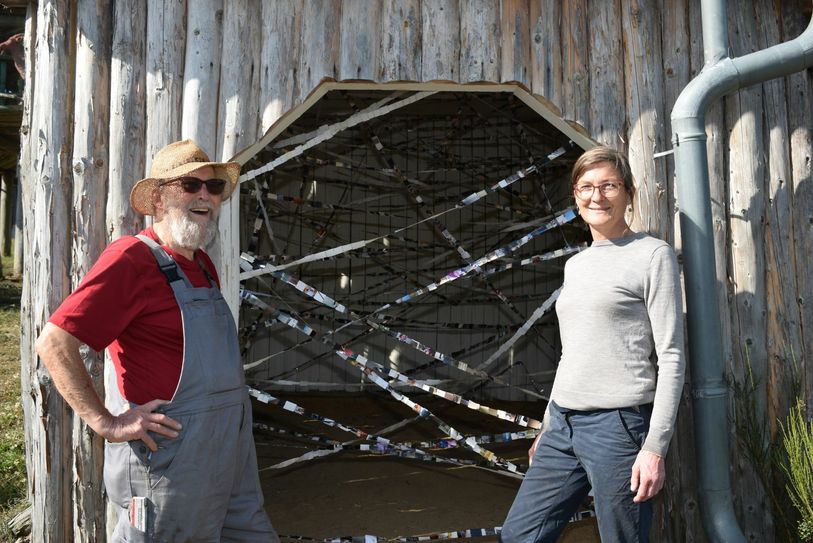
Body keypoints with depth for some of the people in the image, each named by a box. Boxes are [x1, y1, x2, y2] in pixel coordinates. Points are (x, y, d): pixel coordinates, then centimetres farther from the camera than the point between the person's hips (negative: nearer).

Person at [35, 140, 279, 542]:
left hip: (231, 453, 9)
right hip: (171, 457, -8)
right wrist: (107, 423, -20)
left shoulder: (203, 265, 11)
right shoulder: (132, 257, -15)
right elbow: (54, 344, -20)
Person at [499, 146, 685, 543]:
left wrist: (655, 447, -13)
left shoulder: (653, 255, -3)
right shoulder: (575, 265, 16)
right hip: (563, 423, 7)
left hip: (618, 424, -6)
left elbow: (671, 358, -8)